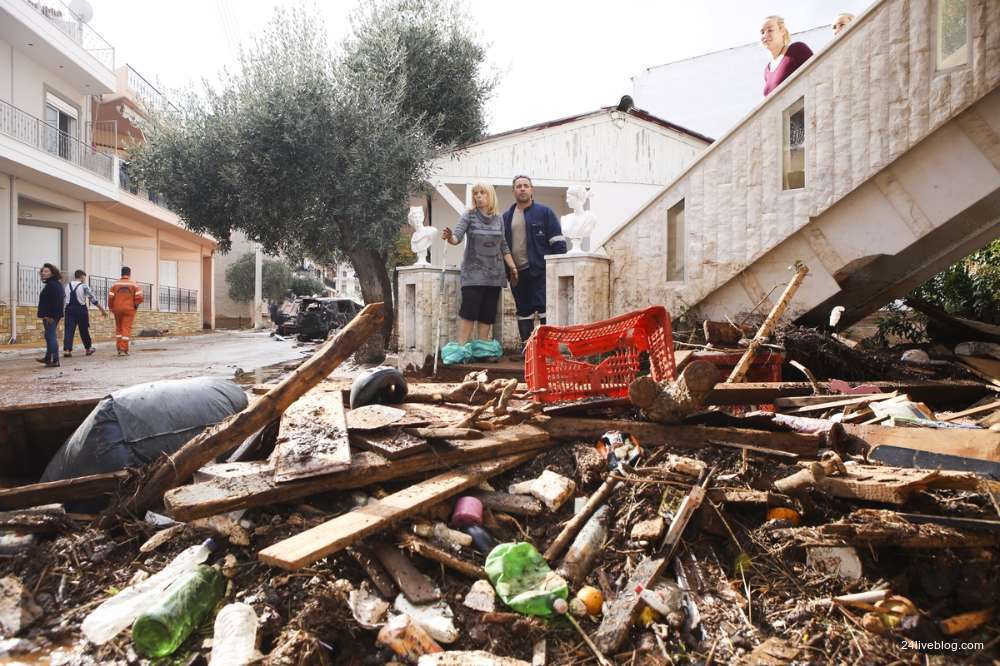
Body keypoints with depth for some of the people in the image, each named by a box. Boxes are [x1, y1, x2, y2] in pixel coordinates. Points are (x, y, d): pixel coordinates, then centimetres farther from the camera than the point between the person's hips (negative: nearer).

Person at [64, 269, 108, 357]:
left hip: (69, 309, 4)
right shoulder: (84, 286, -5)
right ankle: (88, 348, 22)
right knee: (84, 330, 9)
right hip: (81, 309, -3)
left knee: (69, 329, 0)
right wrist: (102, 309, -1)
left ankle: (66, 349, -10)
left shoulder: (68, 286, 9)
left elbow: (65, 299, 12)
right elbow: (93, 299, -5)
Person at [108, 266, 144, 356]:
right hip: (129, 309, -2)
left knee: (119, 328, 15)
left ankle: (119, 349, 14)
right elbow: (139, 297, -11)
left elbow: (110, 298, -2)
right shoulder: (134, 285, -3)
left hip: (117, 309, 2)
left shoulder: (115, 285, 2)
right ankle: (124, 349, -8)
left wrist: (111, 308, 11)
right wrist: (135, 305, 7)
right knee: (126, 329, -2)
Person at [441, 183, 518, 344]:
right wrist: (449, 237, -36)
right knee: (469, 311, -11)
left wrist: (512, 267, 10)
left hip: (494, 273, 4)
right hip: (473, 271, -3)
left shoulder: (499, 218, 9)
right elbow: (457, 236, -14)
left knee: (488, 313, 3)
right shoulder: (469, 215, -1)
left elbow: (503, 246, 14)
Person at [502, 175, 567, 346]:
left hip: (540, 270, -4)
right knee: (523, 312, 10)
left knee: (544, 309, -8)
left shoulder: (544, 212, 2)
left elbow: (557, 242, -1)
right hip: (516, 273, 5)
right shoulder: (506, 217, 14)